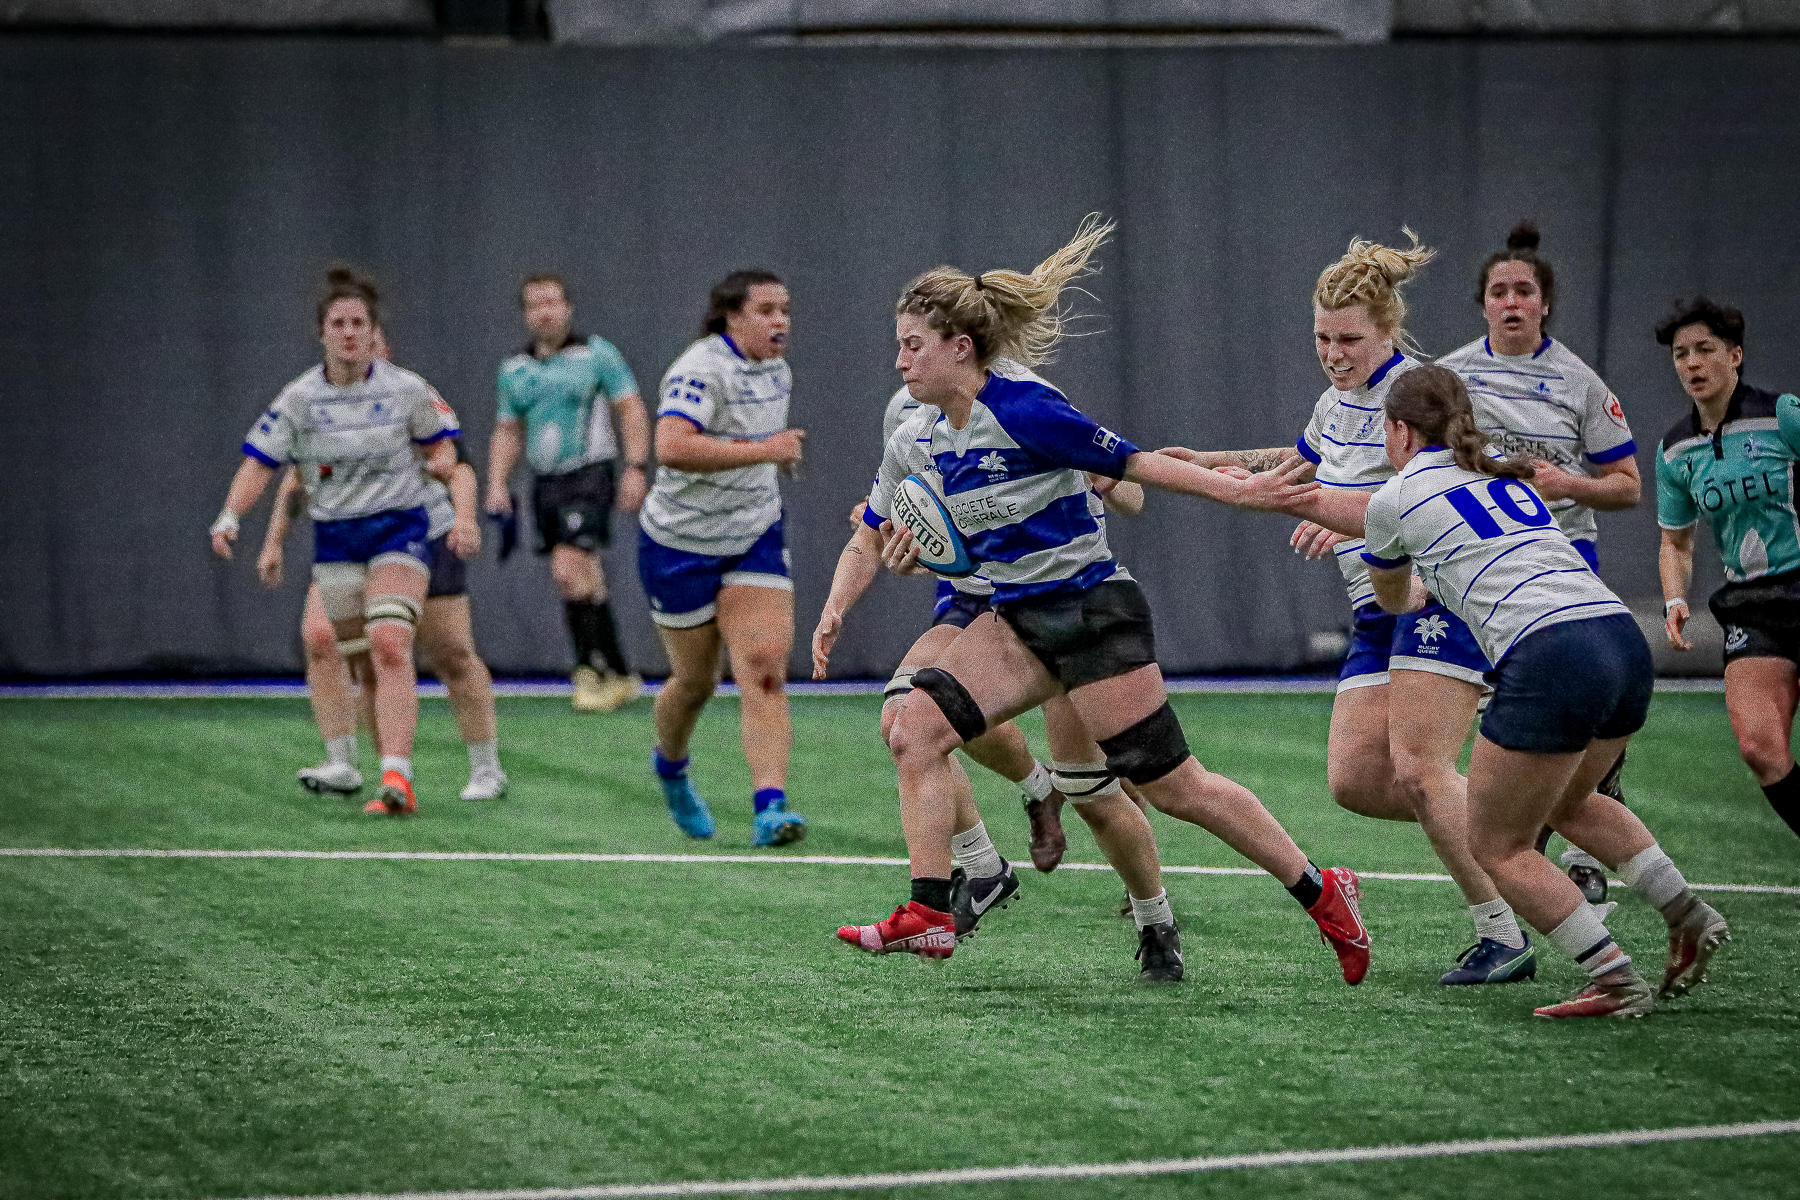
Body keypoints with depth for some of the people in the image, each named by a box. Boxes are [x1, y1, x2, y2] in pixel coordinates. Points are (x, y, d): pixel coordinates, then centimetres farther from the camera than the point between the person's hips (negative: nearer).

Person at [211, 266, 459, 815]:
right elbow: (260, 462, -1)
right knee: (362, 664, 4)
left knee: (389, 646, -22)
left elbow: (440, 439, 11)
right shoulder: (299, 398, -1)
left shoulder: (404, 388, -4)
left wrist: (444, 461, -12)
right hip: (334, 538, 3)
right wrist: (229, 516, -15)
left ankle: (396, 778, -31)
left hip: (399, 528, -3)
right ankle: (397, 780, 17)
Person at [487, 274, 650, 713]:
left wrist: (635, 468, -13)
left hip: (589, 476, -6)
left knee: (568, 570, -19)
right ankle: (619, 675, 14)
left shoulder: (597, 354, -3)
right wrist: (497, 484, 6)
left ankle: (592, 667, -10)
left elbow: (632, 411, -4)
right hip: (545, 483, 6)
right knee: (586, 583, 7)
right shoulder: (514, 369, 12)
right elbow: (507, 432, 18)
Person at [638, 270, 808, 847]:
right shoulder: (702, 370, -21)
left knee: (765, 669, -14)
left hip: (755, 539, 5)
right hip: (681, 544, -5)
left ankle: (769, 810, -22)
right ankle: (670, 765, 42)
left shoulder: (776, 369, 5)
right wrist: (761, 451, -37)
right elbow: (671, 447, -38)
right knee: (696, 681, 9)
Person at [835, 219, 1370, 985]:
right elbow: (878, 538, 18)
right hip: (1019, 620, 8)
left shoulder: (1020, 410, -19)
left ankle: (1321, 894, 10)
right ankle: (929, 915, -7)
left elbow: (1131, 464, -14)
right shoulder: (918, 444, 5)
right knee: (916, 729, -9)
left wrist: (1236, 492, -17)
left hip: (1093, 613, -7)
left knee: (1171, 785, -4)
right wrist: (907, 549, -4)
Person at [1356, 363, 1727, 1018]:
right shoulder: (1505, 473, 25)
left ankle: (1617, 980, 0)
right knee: (1566, 801, 32)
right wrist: (1335, 521, 63)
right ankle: (1686, 911, 18)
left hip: (1549, 662, -7)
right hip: (1626, 643, 7)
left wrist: (1414, 593, 56)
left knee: (1496, 844, 9)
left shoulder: (1393, 500, 9)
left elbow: (1392, 599, 31)